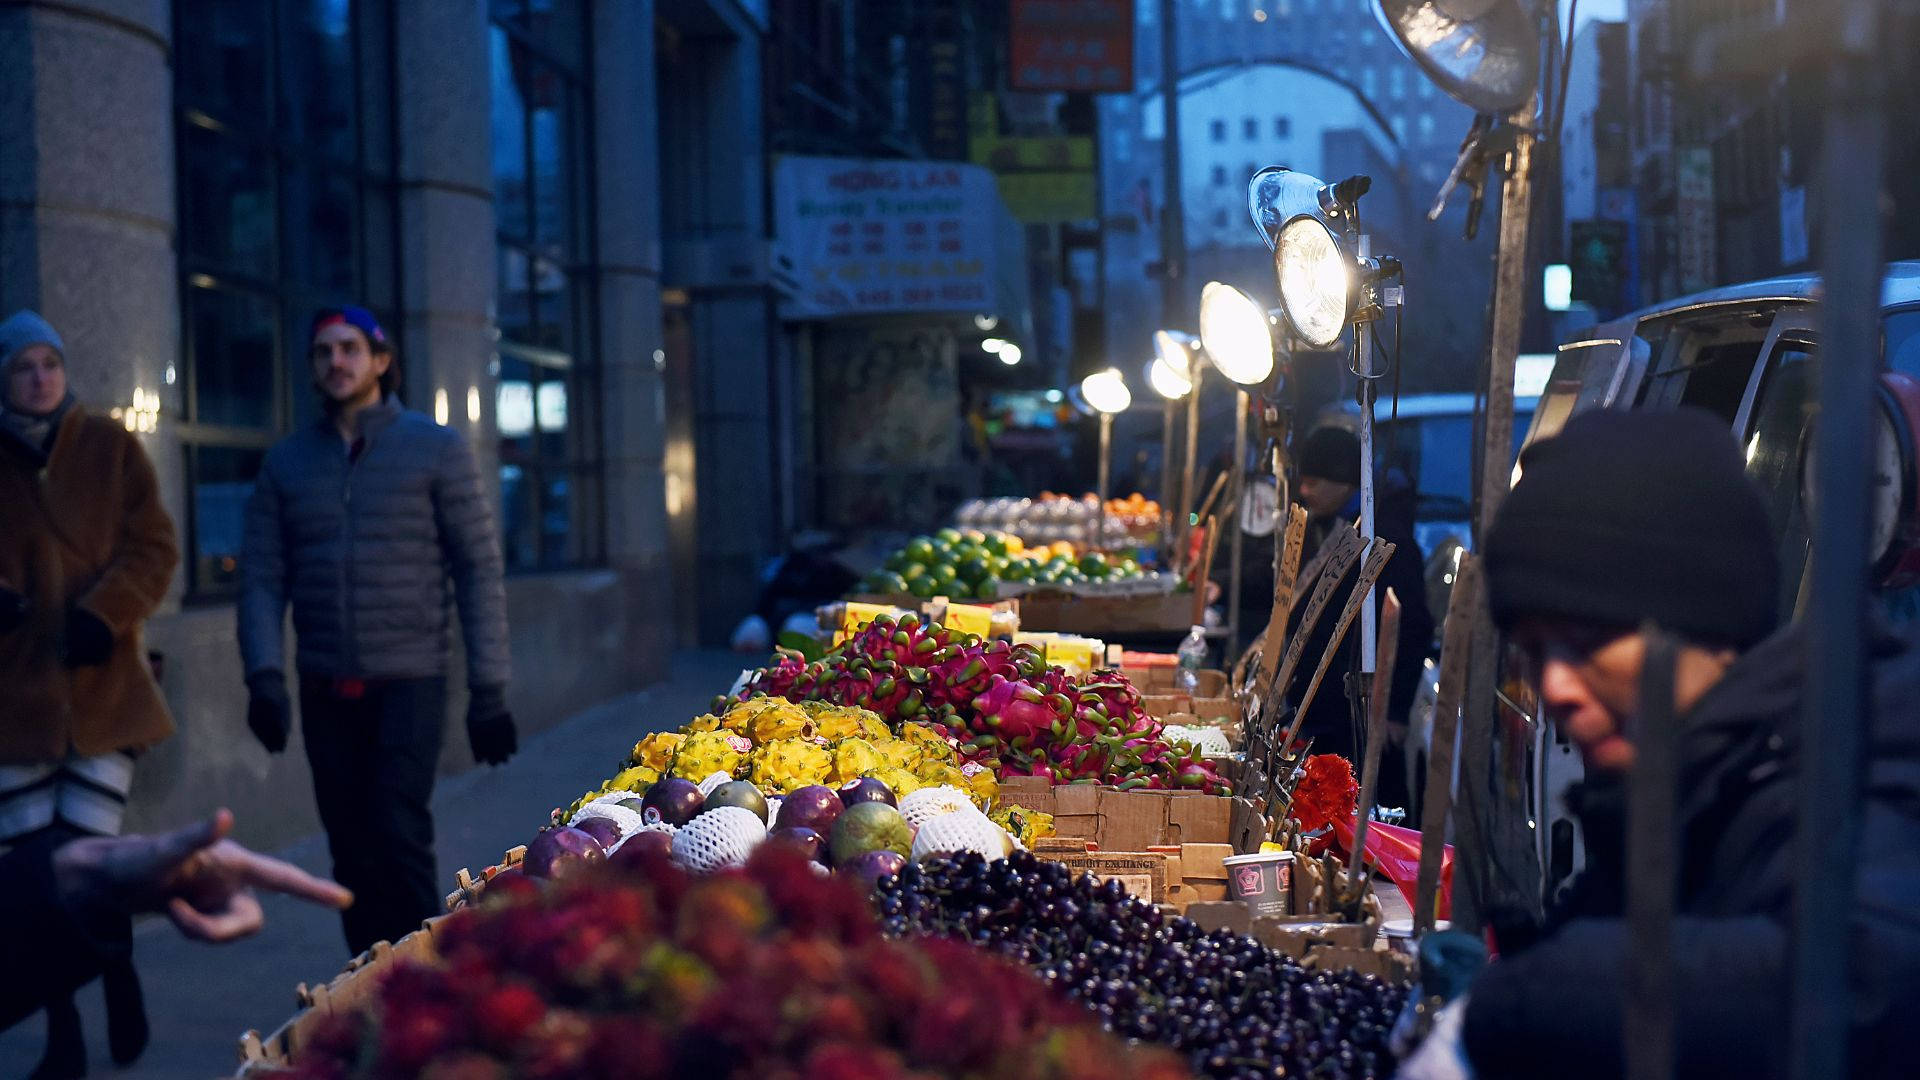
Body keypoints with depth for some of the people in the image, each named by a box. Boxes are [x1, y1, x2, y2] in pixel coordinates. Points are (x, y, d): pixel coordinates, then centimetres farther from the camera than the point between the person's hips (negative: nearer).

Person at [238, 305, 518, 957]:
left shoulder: (437, 449, 1)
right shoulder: (286, 463, 10)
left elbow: (479, 572, -2)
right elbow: (261, 578, 6)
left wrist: (488, 690, -7)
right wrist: (264, 677, -9)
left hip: (408, 683, -3)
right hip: (325, 691, 3)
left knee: (399, 836, -16)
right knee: (353, 856, 6)